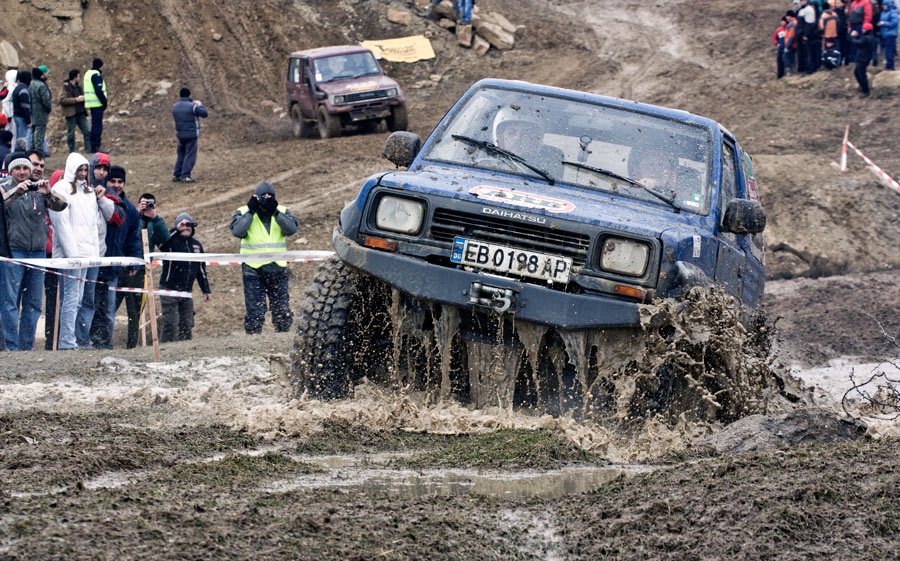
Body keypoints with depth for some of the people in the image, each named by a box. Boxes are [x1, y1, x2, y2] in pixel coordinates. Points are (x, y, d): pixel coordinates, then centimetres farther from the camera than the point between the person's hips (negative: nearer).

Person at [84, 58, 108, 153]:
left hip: (91, 104, 10)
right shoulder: (96, 75, -13)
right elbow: (98, 91, -19)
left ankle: (93, 146, 15)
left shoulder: (88, 73, 17)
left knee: (95, 125, 14)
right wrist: (105, 101, -11)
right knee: (97, 125, -9)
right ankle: (95, 146, -12)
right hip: (97, 104, -9)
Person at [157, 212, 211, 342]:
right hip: (169, 291, -6)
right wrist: (177, 229, -27)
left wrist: (205, 290, 19)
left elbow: (201, 269, 21)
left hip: (187, 292, 6)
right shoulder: (171, 241, -3)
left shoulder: (196, 245, 15)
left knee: (187, 325, 5)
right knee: (170, 324, -12)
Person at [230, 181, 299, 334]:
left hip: (277, 269, 2)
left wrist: (275, 212, -19)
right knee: (255, 312, -3)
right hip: (253, 269, -2)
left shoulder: (282, 212, 6)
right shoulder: (244, 212, 1)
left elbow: (292, 228, -12)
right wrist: (250, 211, -17)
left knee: (283, 311, 6)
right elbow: (237, 231, -16)